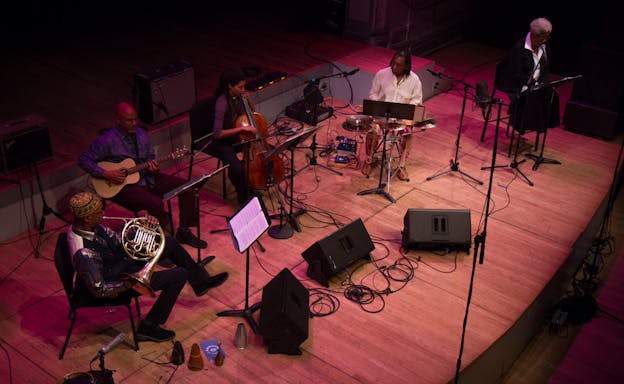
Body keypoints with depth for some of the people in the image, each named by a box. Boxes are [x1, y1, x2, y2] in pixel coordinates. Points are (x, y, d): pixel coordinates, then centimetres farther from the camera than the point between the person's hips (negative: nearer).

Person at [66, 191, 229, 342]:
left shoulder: (89, 226, -11)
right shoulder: (84, 253, -36)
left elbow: (116, 239, 2)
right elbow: (98, 290, -29)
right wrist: (130, 284, -24)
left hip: (121, 259, 9)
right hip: (120, 282, -9)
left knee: (169, 242, 10)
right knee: (180, 275, -12)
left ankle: (200, 281, 30)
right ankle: (148, 328, 2)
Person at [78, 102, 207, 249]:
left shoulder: (142, 134, 5)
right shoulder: (107, 140, -13)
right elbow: (83, 159, -12)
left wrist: (153, 167, -11)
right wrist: (106, 174, -22)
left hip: (146, 178, 7)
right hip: (123, 185, -7)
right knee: (156, 204, -32)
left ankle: (184, 232, 5)